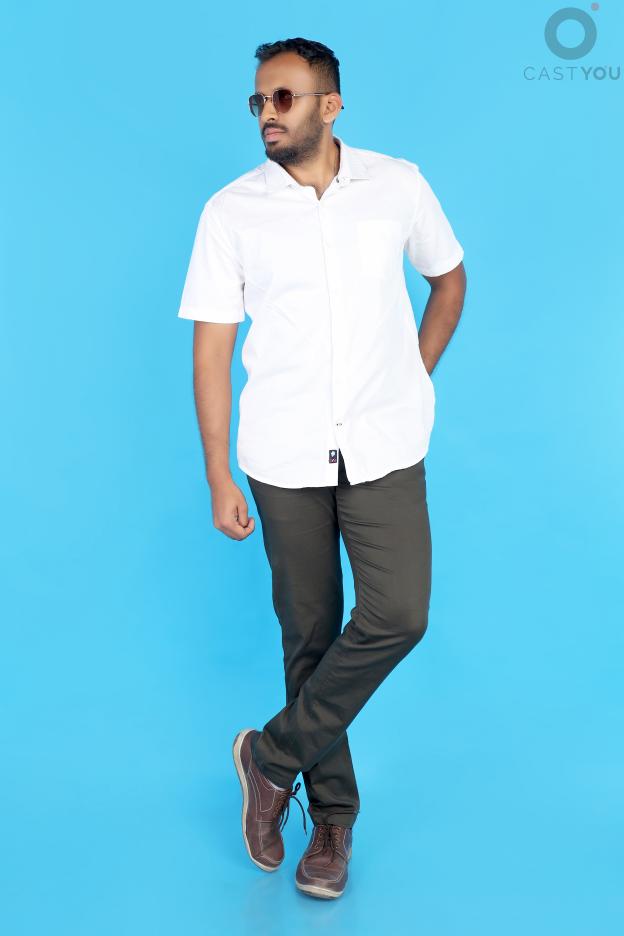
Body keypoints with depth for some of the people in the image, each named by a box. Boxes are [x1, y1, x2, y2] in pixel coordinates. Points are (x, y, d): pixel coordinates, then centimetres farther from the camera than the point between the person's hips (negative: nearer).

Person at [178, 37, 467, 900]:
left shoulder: (399, 185, 1)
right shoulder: (231, 212, -2)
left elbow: (450, 278, 17)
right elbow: (212, 349, -2)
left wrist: (415, 378, 7)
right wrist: (219, 480, -5)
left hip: (384, 448, 1)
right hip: (284, 456, 0)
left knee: (396, 617, -11)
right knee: (310, 633, 8)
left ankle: (275, 756, 12)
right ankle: (333, 815, 26)